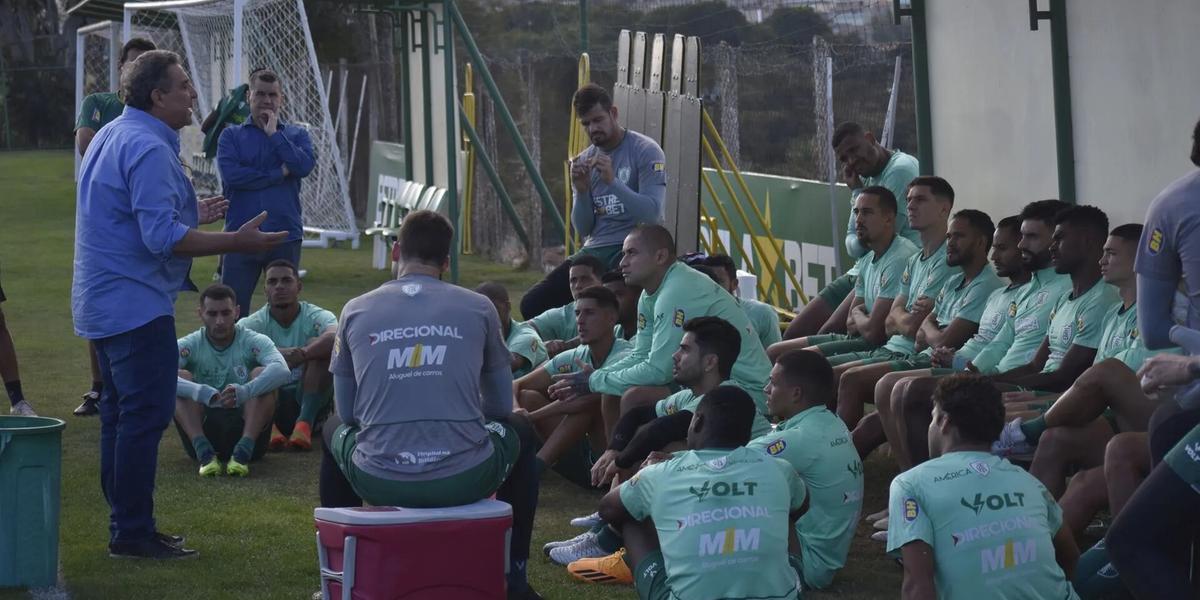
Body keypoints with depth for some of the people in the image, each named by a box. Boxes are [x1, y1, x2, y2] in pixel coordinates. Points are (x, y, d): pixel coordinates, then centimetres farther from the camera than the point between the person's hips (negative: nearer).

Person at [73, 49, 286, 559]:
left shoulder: (111, 137, 15)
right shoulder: (149, 149, -19)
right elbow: (162, 237, -26)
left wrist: (191, 215, 30)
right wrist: (236, 242, -25)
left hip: (102, 302, 11)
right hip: (136, 303, -11)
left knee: (121, 415, 15)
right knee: (146, 416, -8)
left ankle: (125, 527, 22)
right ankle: (133, 533, -7)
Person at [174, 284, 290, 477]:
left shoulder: (253, 342, -2)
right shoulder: (189, 345, 0)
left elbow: (281, 370, -23)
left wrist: (245, 391, -41)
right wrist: (199, 392, -38)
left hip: (246, 428, -1)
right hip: (204, 429, 1)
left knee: (261, 373, -21)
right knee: (180, 377, -18)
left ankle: (243, 452, -35)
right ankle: (204, 452, -34)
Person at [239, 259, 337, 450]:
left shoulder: (316, 317, -6)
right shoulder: (255, 322, -3)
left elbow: (336, 337, -30)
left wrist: (302, 354, -48)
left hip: (307, 400, 0)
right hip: (271, 401, 0)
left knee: (318, 346, -24)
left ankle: (305, 423, -31)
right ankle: (268, 426, -35)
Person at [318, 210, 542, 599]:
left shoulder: (356, 311, 7)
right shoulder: (478, 308, 6)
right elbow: (501, 406, 15)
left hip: (379, 481, 1)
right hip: (465, 479, -1)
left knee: (333, 430, 36)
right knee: (522, 431, 33)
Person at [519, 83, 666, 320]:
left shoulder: (646, 151, -5)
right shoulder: (583, 161, 11)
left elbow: (652, 213, -17)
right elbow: (582, 229, 9)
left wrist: (612, 181, -27)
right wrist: (581, 189, -9)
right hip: (594, 251, 6)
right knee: (533, 304, -7)